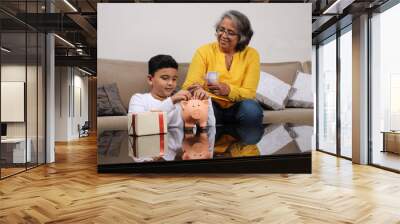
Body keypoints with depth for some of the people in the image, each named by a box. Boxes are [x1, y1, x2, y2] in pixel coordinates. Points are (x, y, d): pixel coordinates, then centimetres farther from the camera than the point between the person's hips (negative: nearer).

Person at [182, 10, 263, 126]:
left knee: (251, 109, -30)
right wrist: (197, 89, -35)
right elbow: (189, 85, -10)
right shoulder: (204, 51, -3)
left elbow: (249, 93, -8)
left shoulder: (251, 55, -1)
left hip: (237, 107, 1)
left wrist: (227, 90, -28)